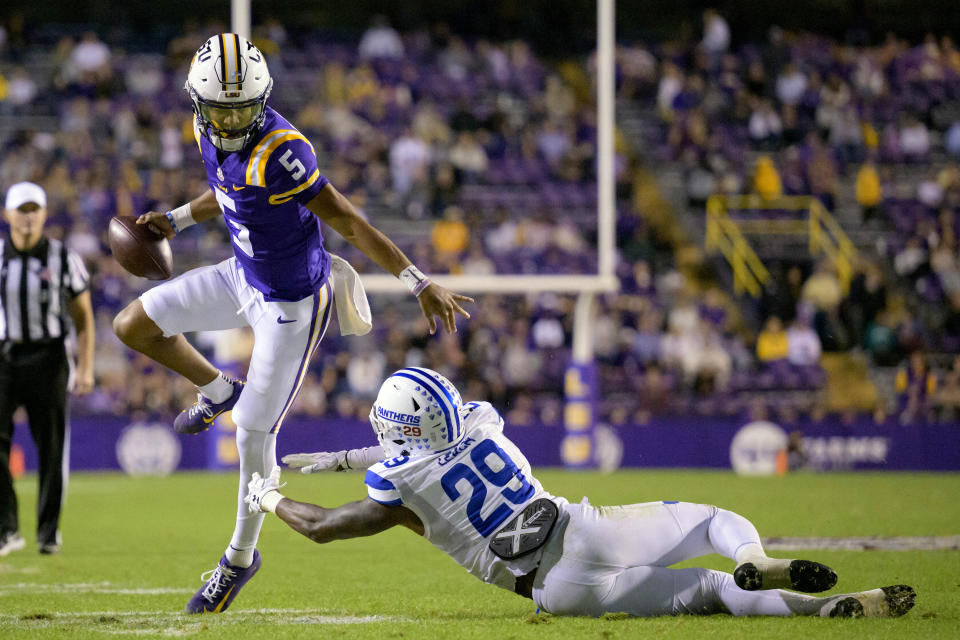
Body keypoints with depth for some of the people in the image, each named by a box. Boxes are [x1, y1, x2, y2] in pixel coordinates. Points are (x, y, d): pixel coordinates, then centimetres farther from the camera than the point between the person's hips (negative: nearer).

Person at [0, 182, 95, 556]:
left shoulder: (64, 259, -1)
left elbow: (83, 318, 3)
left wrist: (85, 368, -6)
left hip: (47, 357, -1)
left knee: (52, 447, 1)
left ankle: (49, 531, 15)